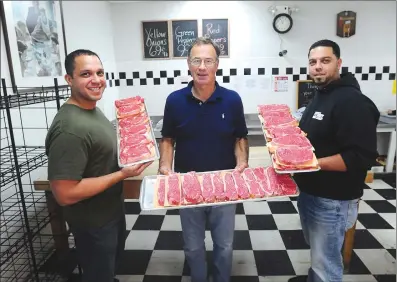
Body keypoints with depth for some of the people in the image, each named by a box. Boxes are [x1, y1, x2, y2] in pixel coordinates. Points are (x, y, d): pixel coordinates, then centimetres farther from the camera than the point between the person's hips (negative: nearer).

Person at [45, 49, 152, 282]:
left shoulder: (93, 109, -1)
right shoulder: (69, 129, -31)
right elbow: (65, 194, -31)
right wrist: (123, 174, -28)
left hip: (112, 210, 9)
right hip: (93, 222, -9)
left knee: (113, 259, 32)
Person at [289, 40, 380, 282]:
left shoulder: (352, 101, -19)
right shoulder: (321, 96, 11)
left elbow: (362, 158, -26)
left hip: (333, 201, -9)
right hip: (310, 193, 9)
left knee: (326, 262, 6)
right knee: (317, 252, 27)